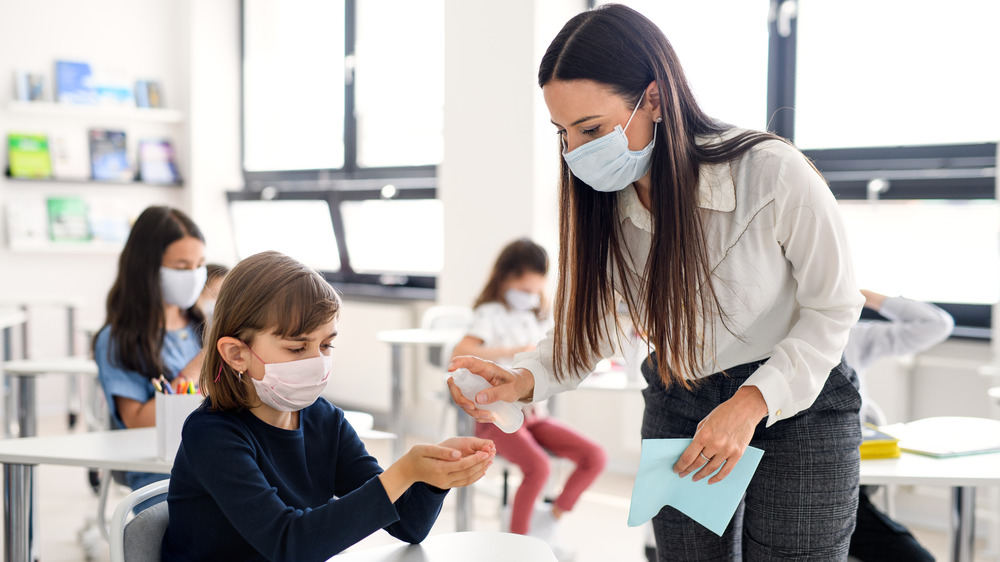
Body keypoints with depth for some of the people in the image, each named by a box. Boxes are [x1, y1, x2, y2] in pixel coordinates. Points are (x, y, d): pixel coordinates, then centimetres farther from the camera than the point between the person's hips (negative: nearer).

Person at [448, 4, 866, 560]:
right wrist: (522, 379, -22)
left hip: (798, 409, -4)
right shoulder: (602, 205, -9)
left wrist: (752, 402, -24)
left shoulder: (775, 174, -24)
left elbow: (833, 308, -13)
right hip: (677, 409, 4)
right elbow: (587, 326, -2)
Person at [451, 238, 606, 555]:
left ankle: (548, 523, 3)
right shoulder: (491, 314, -7)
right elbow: (460, 353, -26)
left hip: (534, 413, 7)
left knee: (594, 457, -11)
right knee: (538, 467, -32)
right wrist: (512, 351, -33)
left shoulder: (541, 316, 15)